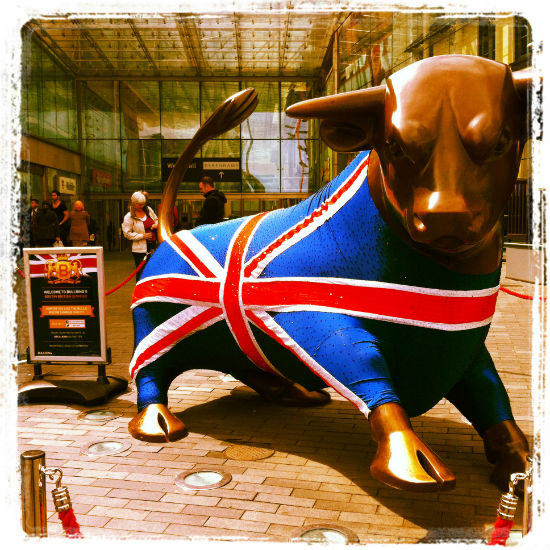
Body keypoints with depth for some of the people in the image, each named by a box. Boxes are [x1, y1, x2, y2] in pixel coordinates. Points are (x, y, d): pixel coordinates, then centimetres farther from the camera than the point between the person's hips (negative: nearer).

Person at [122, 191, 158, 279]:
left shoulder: (148, 209, 7)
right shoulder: (129, 217, -8)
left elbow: (156, 219, 22)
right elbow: (127, 233, -10)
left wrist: (156, 225, -2)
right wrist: (142, 236, -16)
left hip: (153, 245, 5)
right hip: (140, 249, -5)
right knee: (141, 271, -4)